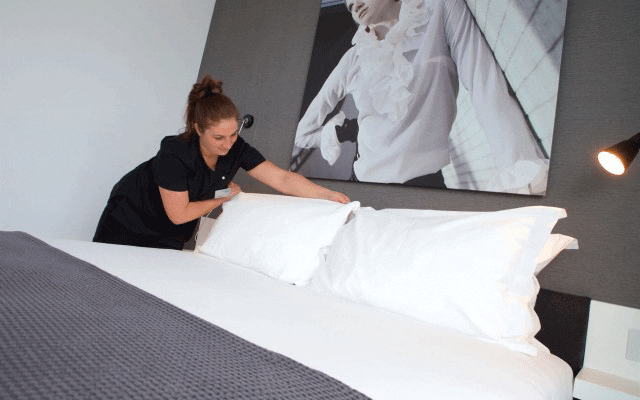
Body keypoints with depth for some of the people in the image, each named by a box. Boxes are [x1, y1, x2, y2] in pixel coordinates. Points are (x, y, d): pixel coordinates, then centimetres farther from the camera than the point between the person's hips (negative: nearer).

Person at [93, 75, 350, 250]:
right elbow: (179, 214, -30)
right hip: (131, 219, -4)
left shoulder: (236, 149, -22)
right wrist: (224, 197, -19)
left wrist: (329, 195, -36)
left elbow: (282, 179, -25)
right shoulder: (175, 154, -36)